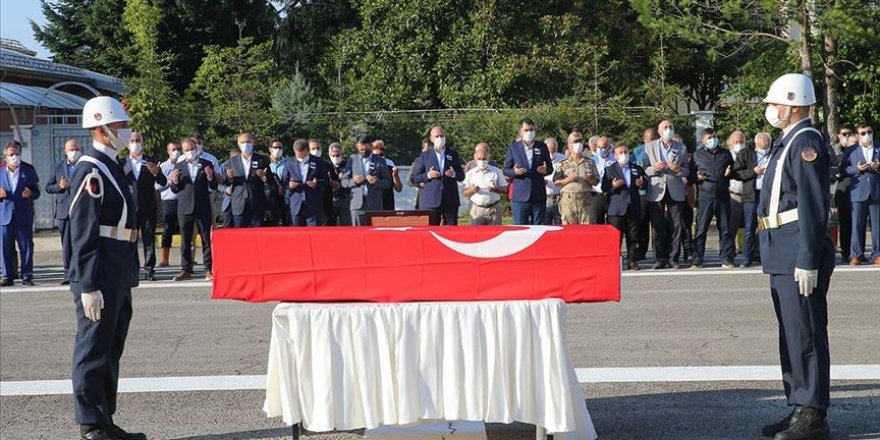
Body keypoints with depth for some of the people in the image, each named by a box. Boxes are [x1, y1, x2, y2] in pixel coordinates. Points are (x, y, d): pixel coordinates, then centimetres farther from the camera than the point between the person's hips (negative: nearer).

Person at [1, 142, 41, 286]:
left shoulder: (29, 171, 7)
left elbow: (37, 192, 7)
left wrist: (30, 194, -14)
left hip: (24, 216, -1)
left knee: (26, 248, 1)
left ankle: (27, 276, 7)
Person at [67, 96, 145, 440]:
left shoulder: (112, 168, 15)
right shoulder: (91, 172, -15)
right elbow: (83, 234, -20)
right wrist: (88, 286, -23)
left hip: (118, 276, 10)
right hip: (100, 277, -10)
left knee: (111, 350, 15)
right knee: (94, 350, -2)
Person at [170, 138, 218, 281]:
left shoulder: (207, 165, 5)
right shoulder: (179, 167, 8)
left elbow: (214, 187, 3)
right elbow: (174, 190, 8)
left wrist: (210, 176, -16)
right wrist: (174, 181, -13)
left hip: (203, 208, -1)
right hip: (185, 208, 1)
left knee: (206, 240, 1)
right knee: (185, 241, 5)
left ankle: (208, 270, 3)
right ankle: (186, 270, 10)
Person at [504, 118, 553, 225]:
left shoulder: (542, 147, 10)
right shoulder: (513, 148, 6)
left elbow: (550, 168, 13)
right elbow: (506, 170, 7)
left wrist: (545, 170, -10)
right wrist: (514, 172, -14)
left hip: (539, 196, 2)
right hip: (520, 196, -1)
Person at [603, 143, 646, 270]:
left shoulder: (637, 169, 16)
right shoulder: (609, 170, 7)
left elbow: (644, 185, 20)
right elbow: (604, 188, 2)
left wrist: (641, 184, -3)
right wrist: (613, 186, -17)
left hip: (633, 208, 3)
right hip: (616, 209, -3)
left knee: (633, 237, 3)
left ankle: (632, 261, 7)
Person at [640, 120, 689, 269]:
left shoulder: (681, 148, 11)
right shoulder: (650, 147, 9)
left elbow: (687, 170, 10)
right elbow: (643, 169, 5)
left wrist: (679, 169, -12)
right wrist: (654, 169, -15)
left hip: (675, 191, 1)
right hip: (656, 191, -1)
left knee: (676, 227, -2)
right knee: (658, 227, -1)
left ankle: (673, 258, 3)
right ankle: (661, 259, 5)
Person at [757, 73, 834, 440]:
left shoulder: (806, 143, -14)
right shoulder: (787, 142, 17)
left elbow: (814, 207, -20)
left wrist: (807, 261, -23)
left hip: (799, 257, -10)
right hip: (782, 257, 10)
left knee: (805, 335, -6)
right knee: (791, 335, 14)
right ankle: (800, 409, 22)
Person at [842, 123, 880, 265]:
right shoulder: (851, 150, 11)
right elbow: (844, 168, 6)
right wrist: (857, 169, -11)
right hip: (858, 193, -1)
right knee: (857, 225, -2)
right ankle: (856, 255, 3)